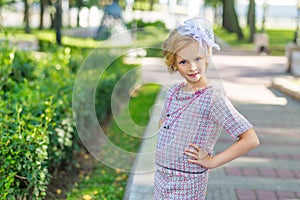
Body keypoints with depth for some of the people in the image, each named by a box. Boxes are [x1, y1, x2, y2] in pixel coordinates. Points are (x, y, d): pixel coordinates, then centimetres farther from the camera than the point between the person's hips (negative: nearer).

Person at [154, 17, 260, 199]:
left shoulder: (213, 96, -17)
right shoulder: (174, 91, 4)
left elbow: (251, 140, -21)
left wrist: (212, 161, -15)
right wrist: (168, 147, 7)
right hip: (162, 177, 7)